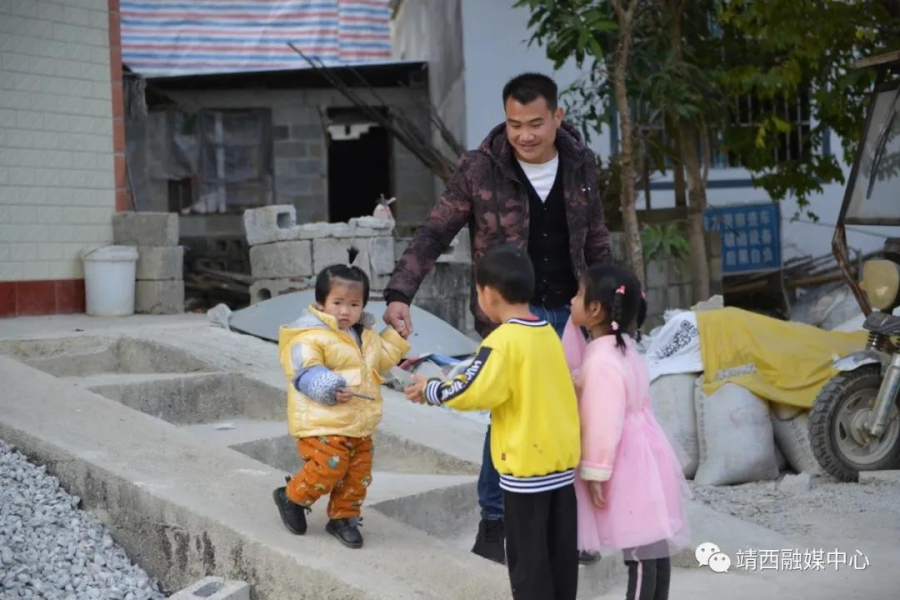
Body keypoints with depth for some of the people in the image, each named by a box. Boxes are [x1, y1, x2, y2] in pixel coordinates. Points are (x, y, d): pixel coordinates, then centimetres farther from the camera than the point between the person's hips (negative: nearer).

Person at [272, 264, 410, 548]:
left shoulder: (366, 336, 13)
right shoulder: (310, 336, -13)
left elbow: (383, 357, 29)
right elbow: (304, 372, -21)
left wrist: (396, 334, 21)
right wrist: (325, 387, -35)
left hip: (360, 426, 8)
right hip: (323, 424, -8)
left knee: (358, 476, 10)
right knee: (327, 470, -11)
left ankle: (343, 517, 29)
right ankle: (291, 497, 15)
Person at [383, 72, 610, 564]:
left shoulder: (581, 164, 0)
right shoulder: (480, 169, -11)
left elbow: (595, 242, 11)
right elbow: (434, 234, -10)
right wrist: (399, 293, -21)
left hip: (568, 312, 4)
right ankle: (493, 524, 6)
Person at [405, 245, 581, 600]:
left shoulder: (504, 340, -17)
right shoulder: (548, 333, 7)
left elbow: (473, 392, -20)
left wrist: (430, 391, -4)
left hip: (525, 466, -7)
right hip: (562, 459, 7)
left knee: (527, 557, 3)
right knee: (561, 553, 14)